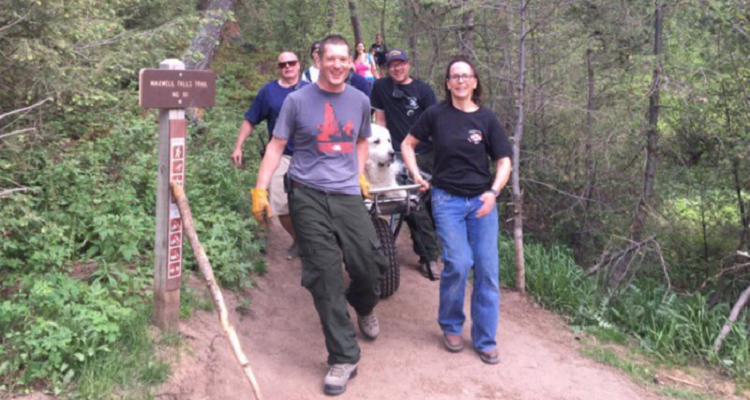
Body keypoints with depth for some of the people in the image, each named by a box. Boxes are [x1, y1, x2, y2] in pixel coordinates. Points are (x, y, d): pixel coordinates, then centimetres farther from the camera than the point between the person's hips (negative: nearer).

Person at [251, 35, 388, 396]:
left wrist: (359, 174, 14)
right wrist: (260, 190, -6)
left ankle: (364, 308, 36)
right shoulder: (298, 100, -1)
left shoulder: (360, 101, 10)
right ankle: (343, 357, 5)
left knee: (370, 265, -1)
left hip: (348, 195, 3)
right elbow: (276, 146, 0)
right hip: (308, 196, -3)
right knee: (325, 278, -4)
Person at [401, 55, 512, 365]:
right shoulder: (436, 115, 1)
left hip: (481, 200, 2)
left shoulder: (487, 119, 3)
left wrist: (493, 192, -14)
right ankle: (450, 326, 15)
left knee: (487, 268, -1)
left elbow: (504, 162, 2)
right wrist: (416, 174, -1)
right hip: (447, 199, -2)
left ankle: (485, 339, 14)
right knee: (458, 264, -12)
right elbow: (408, 144, 12)